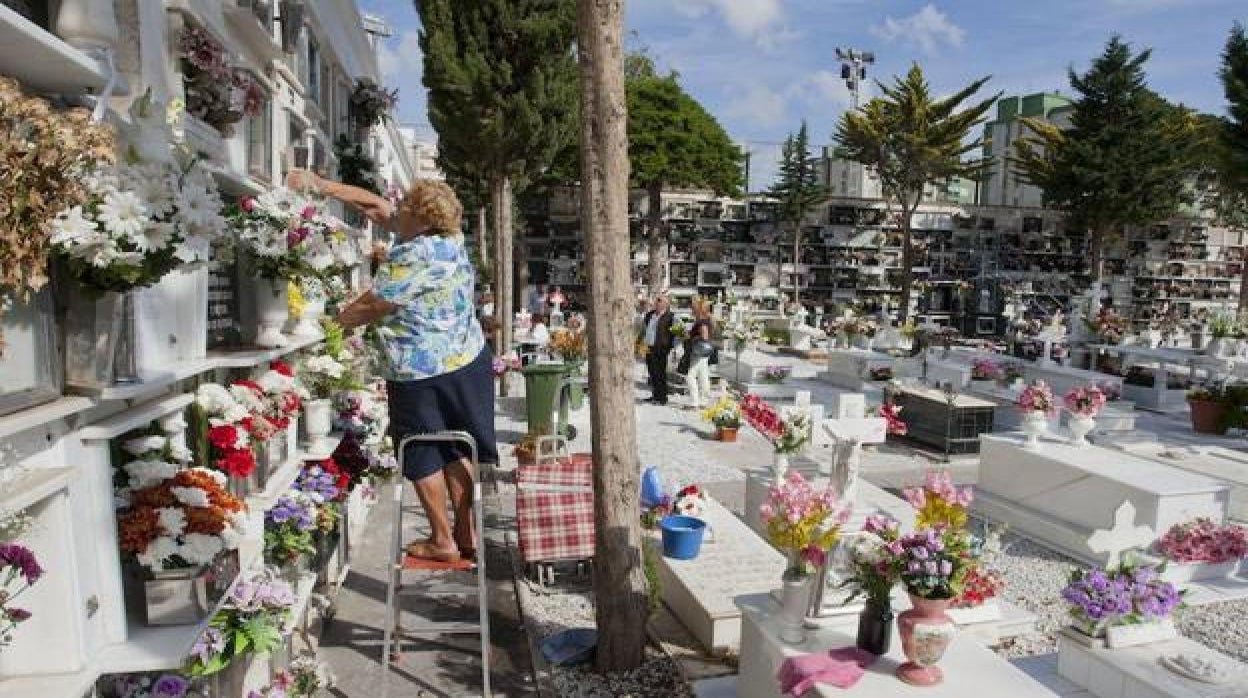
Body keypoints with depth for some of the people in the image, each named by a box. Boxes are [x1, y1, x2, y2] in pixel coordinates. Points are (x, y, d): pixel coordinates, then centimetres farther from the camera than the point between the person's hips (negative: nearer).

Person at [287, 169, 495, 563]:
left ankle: (442, 541, 19)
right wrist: (321, 186, 10)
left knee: (423, 458, 9)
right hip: (470, 362, 8)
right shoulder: (449, 236, 3)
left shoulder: (411, 256, -21)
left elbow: (371, 307, -14)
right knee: (457, 450, 15)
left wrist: (330, 321, 4)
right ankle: (466, 534, 22)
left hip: (422, 373, -7)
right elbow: (375, 205, 10)